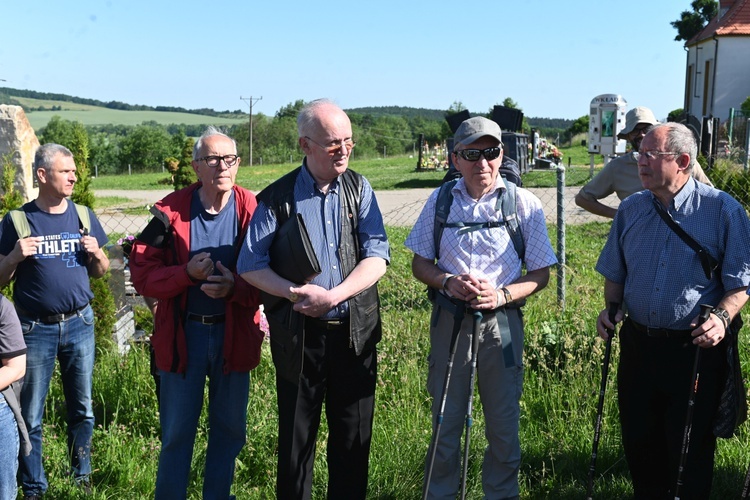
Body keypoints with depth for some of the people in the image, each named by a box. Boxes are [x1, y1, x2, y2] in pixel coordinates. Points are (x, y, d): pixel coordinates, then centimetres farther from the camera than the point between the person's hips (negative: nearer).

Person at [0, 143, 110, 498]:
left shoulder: (84, 216, 5)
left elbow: (101, 271, 12)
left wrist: (96, 253, -8)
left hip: (79, 324, 2)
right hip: (34, 328, -2)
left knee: (83, 410, 11)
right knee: (31, 416, 7)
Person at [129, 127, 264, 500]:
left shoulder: (252, 212, -5)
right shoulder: (171, 211, -4)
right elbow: (142, 274, -5)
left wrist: (235, 287, -23)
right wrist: (188, 273, -20)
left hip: (234, 334, 1)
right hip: (182, 334, -1)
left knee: (230, 429, 15)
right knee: (176, 432, 11)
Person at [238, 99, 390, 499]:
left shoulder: (359, 188, 2)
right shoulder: (277, 197, -4)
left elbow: (377, 255, -5)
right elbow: (251, 265, -5)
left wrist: (333, 296, -18)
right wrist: (297, 293, -19)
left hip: (356, 331, 2)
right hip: (299, 335, -2)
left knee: (354, 436, 13)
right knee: (296, 435, 11)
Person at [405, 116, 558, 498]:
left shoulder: (524, 204, -3)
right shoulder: (440, 201, 2)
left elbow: (541, 274, -1)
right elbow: (420, 264, 6)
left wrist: (501, 294, -18)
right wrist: (448, 282, -14)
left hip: (502, 323, -1)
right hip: (449, 320, 1)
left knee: (504, 424, 11)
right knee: (445, 421, 12)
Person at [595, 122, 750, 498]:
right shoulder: (630, 210, 5)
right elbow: (614, 273, 16)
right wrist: (611, 308, 0)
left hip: (695, 349, -4)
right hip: (637, 344, 4)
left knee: (691, 447, 7)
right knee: (638, 440, 15)